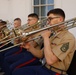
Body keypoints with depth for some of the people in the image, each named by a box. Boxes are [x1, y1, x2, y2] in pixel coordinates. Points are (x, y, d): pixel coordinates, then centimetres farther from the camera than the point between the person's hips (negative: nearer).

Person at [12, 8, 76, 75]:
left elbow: (50, 60, -27)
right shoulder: (53, 35, 9)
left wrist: (46, 37, -20)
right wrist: (30, 47, -5)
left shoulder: (68, 37, -18)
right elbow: (41, 55, 12)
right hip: (44, 67, 8)